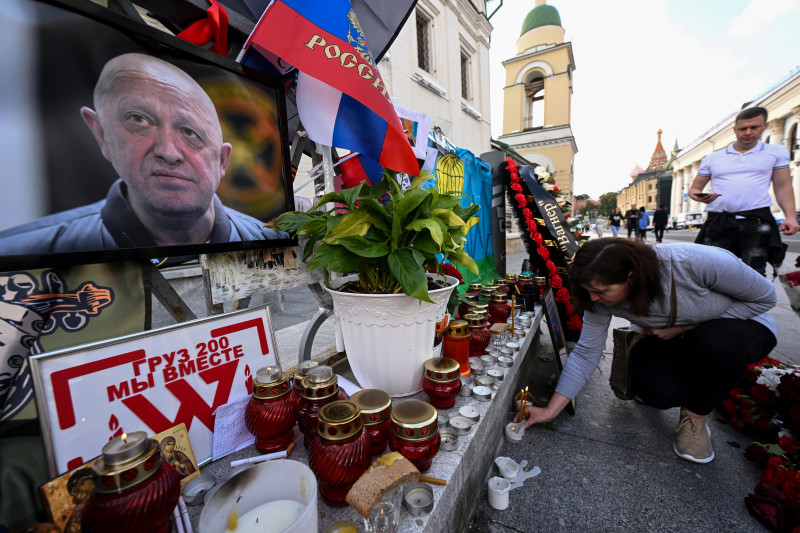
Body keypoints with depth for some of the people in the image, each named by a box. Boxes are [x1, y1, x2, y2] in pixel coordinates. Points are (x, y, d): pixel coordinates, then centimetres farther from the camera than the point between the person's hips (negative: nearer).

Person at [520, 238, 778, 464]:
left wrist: (685, 327, -25)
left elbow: (765, 297, -17)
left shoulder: (694, 262, -36)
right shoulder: (601, 298, -25)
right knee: (658, 392, -26)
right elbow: (586, 353, -19)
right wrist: (551, 410, -20)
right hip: (668, 340, 2)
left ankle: (695, 416, -6)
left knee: (717, 343, -36)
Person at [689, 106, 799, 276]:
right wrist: (700, 197, -11)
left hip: (757, 221, 0)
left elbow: (783, 187, 11)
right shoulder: (712, 158, 13)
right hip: (718, 222, 0)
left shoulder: (777, 152, 14)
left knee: (755, 274, -3)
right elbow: (694, 188, 14)